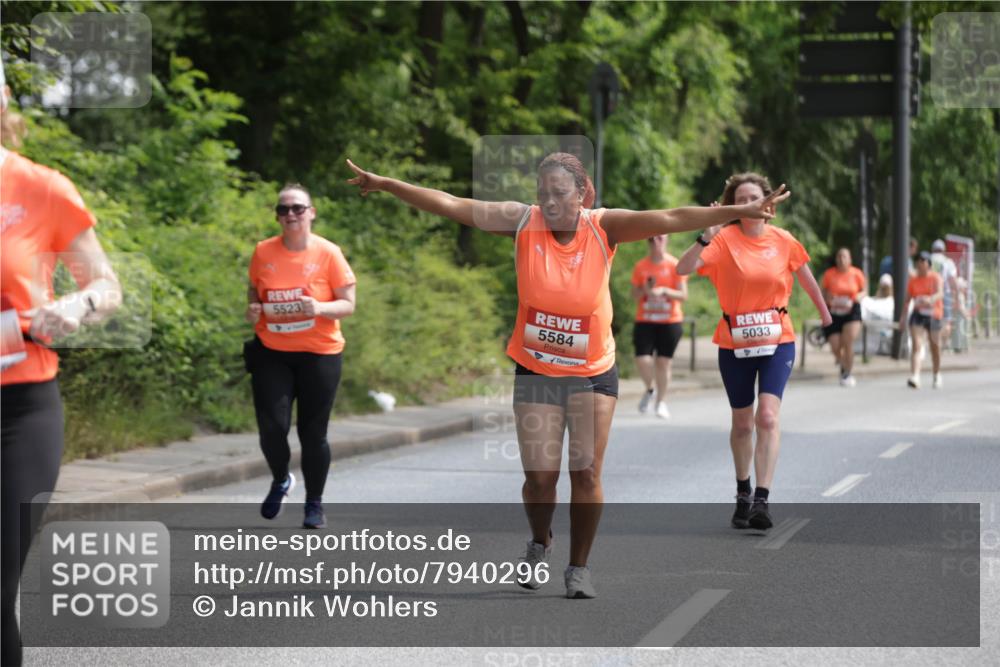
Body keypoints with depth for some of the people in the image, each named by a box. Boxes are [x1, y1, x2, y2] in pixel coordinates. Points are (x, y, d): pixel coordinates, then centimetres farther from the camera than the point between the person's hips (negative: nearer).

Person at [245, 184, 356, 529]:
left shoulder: (328, 253, -6)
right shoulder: (263, 252, 0)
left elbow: (347, 304, -3)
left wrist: (320, 308, -22)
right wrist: (253, 309, -5)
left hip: (319, 354, -1)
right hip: (271, 353, 2)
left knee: (313, 433, 4)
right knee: (271, 426, -9)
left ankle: (314, 504, 22)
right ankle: (280, 481, 23)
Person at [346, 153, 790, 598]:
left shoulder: (604, 227, -15)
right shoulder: (523, 222, -13)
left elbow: (672, 219, -24)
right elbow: (452, 205, -16)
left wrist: (738, 212, -34)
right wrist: (385, 185, -20)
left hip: (594, 373, 0)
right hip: (535, 371, 0)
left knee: (586, 474, -2)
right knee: (539, 476, -1)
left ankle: (578, 566, 16)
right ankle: (539, 544, 31)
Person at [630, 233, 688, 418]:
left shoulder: (674, 265, -2)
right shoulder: (640, 266, 4)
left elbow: (683, 295, -4)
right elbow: (634, 295, 9)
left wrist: (664, 290, -19)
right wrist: (644, 290, -12)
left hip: (670, 321, -1)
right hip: (645, 321, 1)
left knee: (663, 362, -1)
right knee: (642, 361, -11)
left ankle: (661, 402, 16)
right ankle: (649, 389, 20)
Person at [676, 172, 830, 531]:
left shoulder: (783, 241, -2)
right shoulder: (724, 239, -9)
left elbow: (805, 277, 17)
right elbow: (684, 269, -22)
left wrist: (824, 313, 29)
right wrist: (705, 237, -36)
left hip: (777, 341, 0)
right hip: (735, 343, 0)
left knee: (768, 416, -17)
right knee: (742, 423, 11)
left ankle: (762, 500, -19)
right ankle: (742, 494, 33)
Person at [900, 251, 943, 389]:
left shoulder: (936, 278, -4)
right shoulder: (913, 281, 6)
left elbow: (940, 293, -20)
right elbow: (907, 300, 11)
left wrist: (931, 299, -41)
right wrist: (903, 316, 3)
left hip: (933, 315, -1)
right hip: (918, 315, 1)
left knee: (935, 347, 12)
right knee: (917, 345, -15)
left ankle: (937, 376, 34)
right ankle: (915, 377, -28)